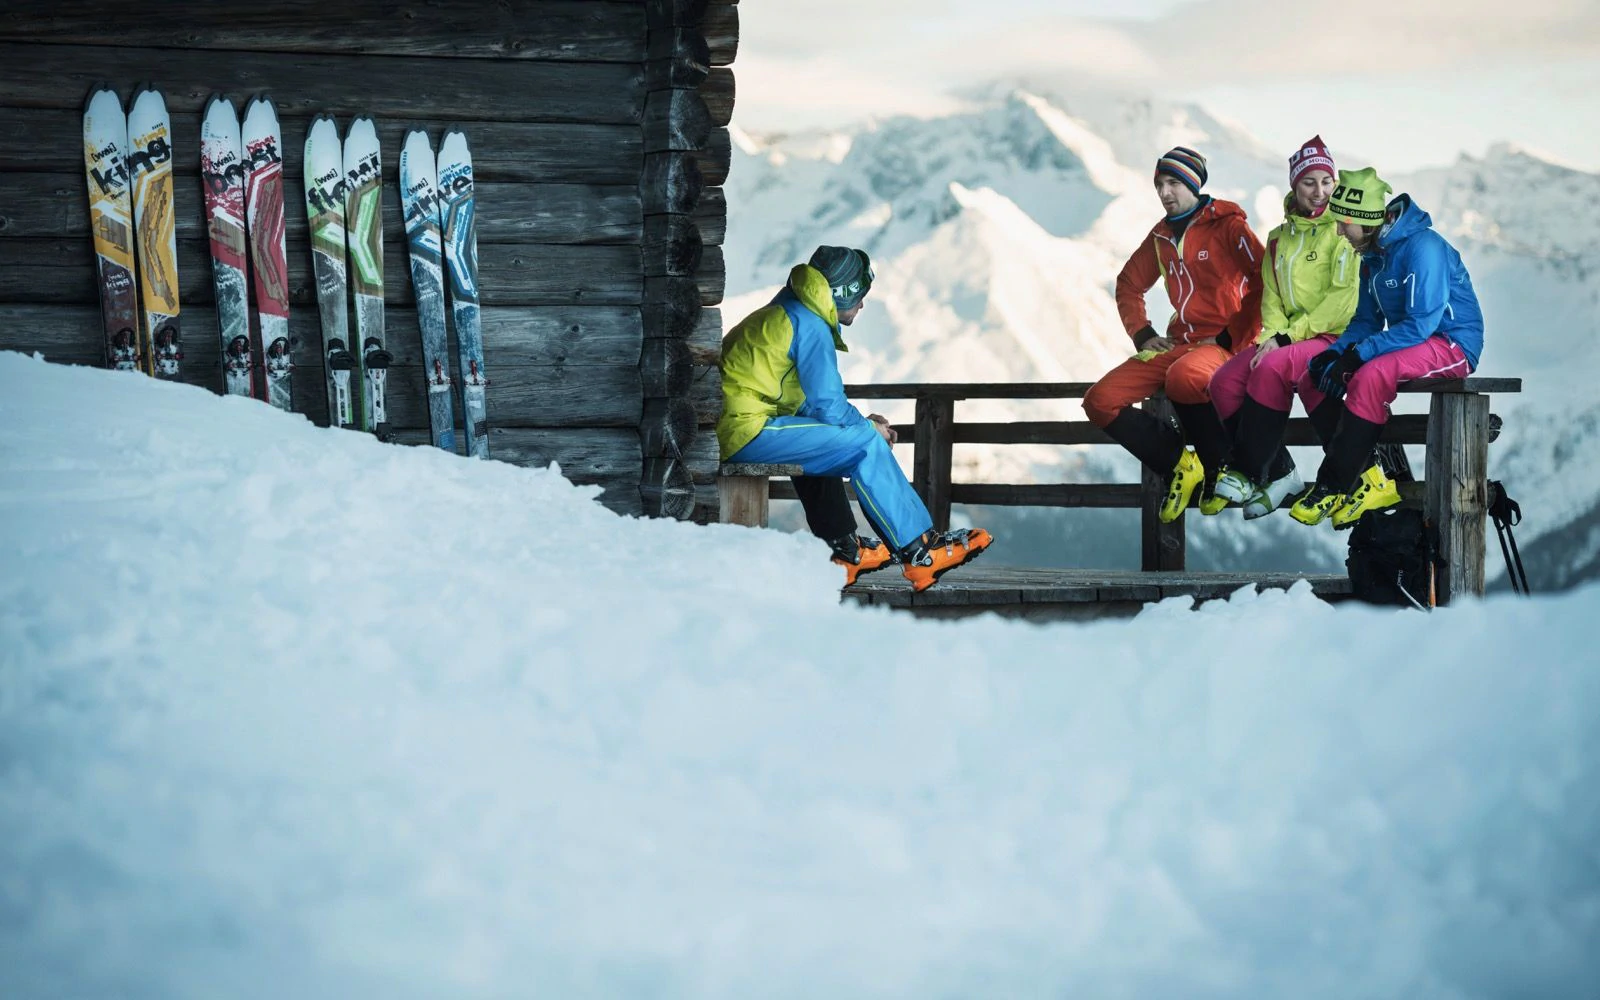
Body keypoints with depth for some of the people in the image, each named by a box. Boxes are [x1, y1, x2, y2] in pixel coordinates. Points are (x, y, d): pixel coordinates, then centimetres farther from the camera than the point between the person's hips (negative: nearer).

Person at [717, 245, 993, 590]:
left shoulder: (783, 314, 22)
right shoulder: (811, 326, -9)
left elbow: (813, 403, 24)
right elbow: (829, 407, -13)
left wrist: (862, 423, 13)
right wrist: (869, 428, 6)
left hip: (725, 430, 11)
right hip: (749, 431, -11)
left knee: (822, 440, 32)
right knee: (865, 445, -9)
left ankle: (842, 551, 26)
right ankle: (919, 552, -6)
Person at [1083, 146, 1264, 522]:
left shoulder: (1226, 225, -5)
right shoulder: (1161, 236, 15)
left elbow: (1266, 281, -12)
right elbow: (1129, 284, 28)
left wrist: (1230, 336, -14)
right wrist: (1143, 334, 12)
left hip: (1223, 345, -7)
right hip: (1175, 345, 7)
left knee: (1183, 376, -42)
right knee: (1100, 402, -9)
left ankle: (1222, 466, -18)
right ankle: (1177, 463, 0)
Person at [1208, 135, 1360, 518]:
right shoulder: (1280, 239, 15)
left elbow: (1344, 299, -14)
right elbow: (1272, 299, 13)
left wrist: (1288, 336, -16)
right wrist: (1271, 337, -9)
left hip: (1336, 339, -7)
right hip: (1286, 339, 7)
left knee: (1273, 368, -33)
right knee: (1224, 382, -15)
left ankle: (1250, 472, -23)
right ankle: (1278, 473, -12)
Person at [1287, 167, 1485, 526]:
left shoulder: (1422, 247, -21)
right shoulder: (1373, 255, 8)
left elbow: (1420, 324, -26)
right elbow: (1367, 321, 14)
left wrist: (1357, 355, -27)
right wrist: (1335, 352, -6)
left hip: (1452, 345, -10)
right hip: (1406, 342, 10)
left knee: (1370, 376, -35)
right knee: (1313, 379, -5)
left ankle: (1332, 486, -25)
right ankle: (1369, 479, -12)